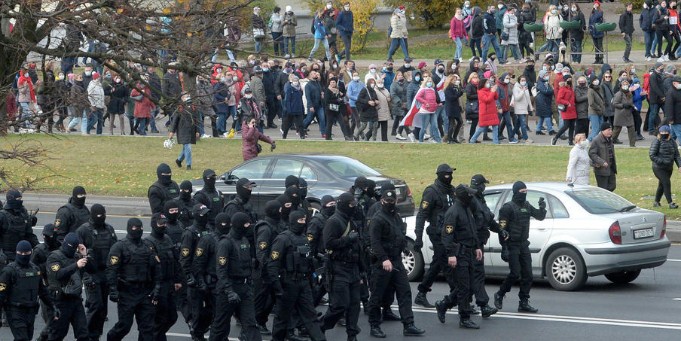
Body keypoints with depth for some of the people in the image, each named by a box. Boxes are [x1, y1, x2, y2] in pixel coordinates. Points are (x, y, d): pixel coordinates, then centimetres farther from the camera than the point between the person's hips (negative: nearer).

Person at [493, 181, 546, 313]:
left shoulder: (526, 206, 12)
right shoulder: (508, 207, -9)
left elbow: (540, 217, 20)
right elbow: (502, 228, -13)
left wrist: (542, 208, -3)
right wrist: (504, 247, -18)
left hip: (524, 245, 7)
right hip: (512, 245, -7)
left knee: (527, 275, 2)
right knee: (515, 273, -11)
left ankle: (524, 303, 6)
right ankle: (499, 295, 10)